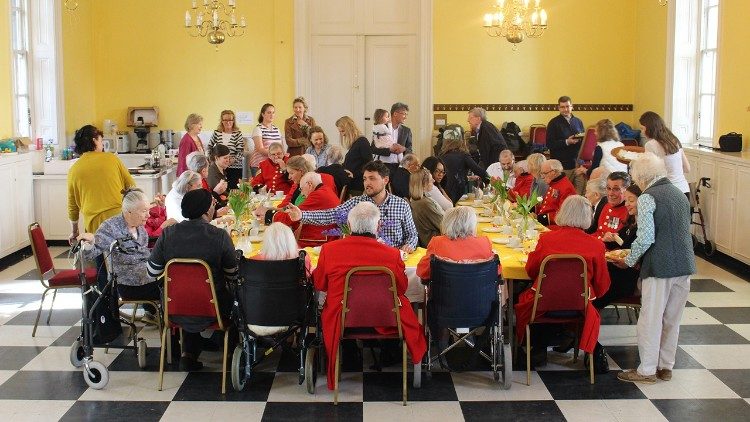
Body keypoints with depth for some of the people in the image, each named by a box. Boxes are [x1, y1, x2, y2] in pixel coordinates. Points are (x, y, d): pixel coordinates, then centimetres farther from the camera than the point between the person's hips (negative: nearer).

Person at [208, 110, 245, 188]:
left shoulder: (238, 134, -2)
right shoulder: (216, 133, 6)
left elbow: (241, 152, -8)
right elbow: (209, 147, 18)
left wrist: (232, 160, -18)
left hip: (234, 168, -2)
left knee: (233, 189, -5)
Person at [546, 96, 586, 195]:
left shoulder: (578, 122, 14)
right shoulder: (554, 123, -1)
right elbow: (549, 144, -8)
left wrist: (581, 140, -3)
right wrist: (566, 142, -17)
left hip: (578, 163, 4)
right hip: (563, 164, -4)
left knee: (581, 191, -1)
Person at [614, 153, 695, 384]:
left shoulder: (647, 198, -10)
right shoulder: (680, 195, 14)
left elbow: (646, 238, -18)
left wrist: (629, 261, -3)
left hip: (659, 267, -7)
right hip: (685, 264, 7)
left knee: (651, 319, 3)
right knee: (672, 319, 16)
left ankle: (647, 370, 10)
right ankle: (666, 366, 26)